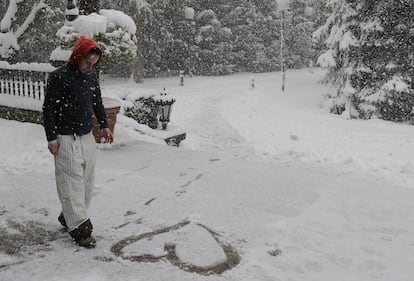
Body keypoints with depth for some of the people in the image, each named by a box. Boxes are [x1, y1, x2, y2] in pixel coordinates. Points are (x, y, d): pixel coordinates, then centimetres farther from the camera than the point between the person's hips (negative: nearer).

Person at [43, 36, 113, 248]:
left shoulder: (92, 76, 6)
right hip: (66, 139, -7)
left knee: (86, 181, 11)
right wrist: (51, 138, -12)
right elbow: (49, 109, -11)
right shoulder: (58, 77, -14)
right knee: (71, 182, -5)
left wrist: (104, 126, 12)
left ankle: (69, 217, 27)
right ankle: (80, 228, 1)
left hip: (87, 137, 7)